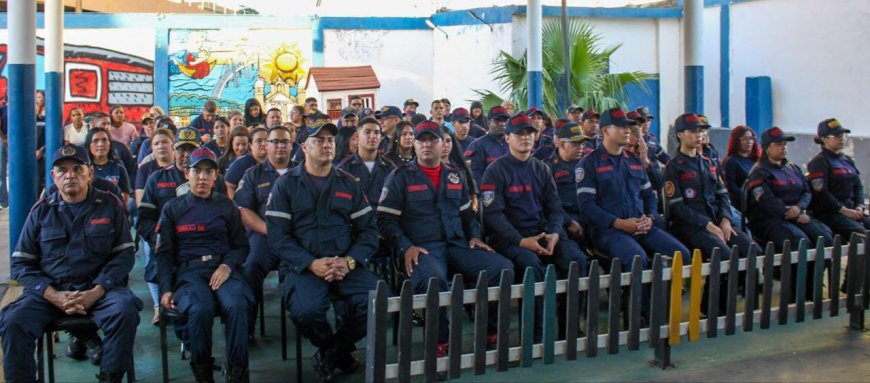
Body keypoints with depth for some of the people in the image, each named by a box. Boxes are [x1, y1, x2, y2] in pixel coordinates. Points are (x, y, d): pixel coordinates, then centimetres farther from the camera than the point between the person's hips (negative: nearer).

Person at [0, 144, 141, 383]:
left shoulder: (110, 205, 6)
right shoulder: (41, 211, 9)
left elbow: (125, 254, 0)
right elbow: (20, 263, 6)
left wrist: (97, 292, -15)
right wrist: (54, 296, -10)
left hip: (99, 288, -1)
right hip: (49, 290, 2)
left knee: (125, 312, -30)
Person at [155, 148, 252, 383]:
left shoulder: (227, 206, 16)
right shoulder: (172, 209, 15)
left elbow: (241, 246, 13)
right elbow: (164, 253, 12)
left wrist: (227, 266, -9)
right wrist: (165, 289, -2)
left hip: (223, 269, 1)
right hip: (189, 271, 0)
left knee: (236, 306, -33)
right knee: (200, 309, -34)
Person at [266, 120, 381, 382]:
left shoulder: (348, 183, 14)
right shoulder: (286, 184, 5)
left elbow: (368, 229, 8)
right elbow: (278, 235, -4)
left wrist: (349, 261, -11)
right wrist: (311, 264, -17)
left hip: (347, 265, 3)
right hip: (304, 265, -2)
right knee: (306, 310, -32)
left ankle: (335, 351, 5)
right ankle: (328, 346, 6)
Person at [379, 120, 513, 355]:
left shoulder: (455, 174, 18)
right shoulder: (400, 177, 3)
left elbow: (467, 213, 27)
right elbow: (386, 219, -2)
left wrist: (474, 236, 9)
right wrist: (405, 247, -15)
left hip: (457, 245, 5)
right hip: (421, 248, -5)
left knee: (502, 268, -17)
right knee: (433, 279, -39)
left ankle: (491, 331, -1)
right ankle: (439, 341, -17)